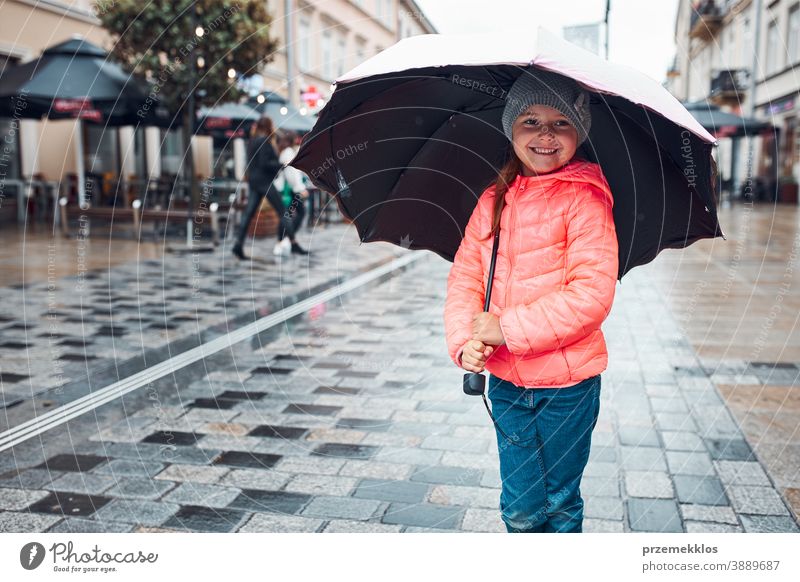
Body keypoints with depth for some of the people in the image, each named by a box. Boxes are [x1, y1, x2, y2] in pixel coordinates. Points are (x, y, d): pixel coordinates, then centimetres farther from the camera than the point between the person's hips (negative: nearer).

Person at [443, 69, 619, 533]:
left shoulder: (584, 199, -11)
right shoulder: (494, 201, 6)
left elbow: (593, 292, -19)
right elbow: (465, 275, 6)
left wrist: (510, 328, -19)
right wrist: (463, 339, -11)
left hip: (567, 382, -4)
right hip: (507, 379, 4)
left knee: (561, 503, 14)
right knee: (520, 507, 13)